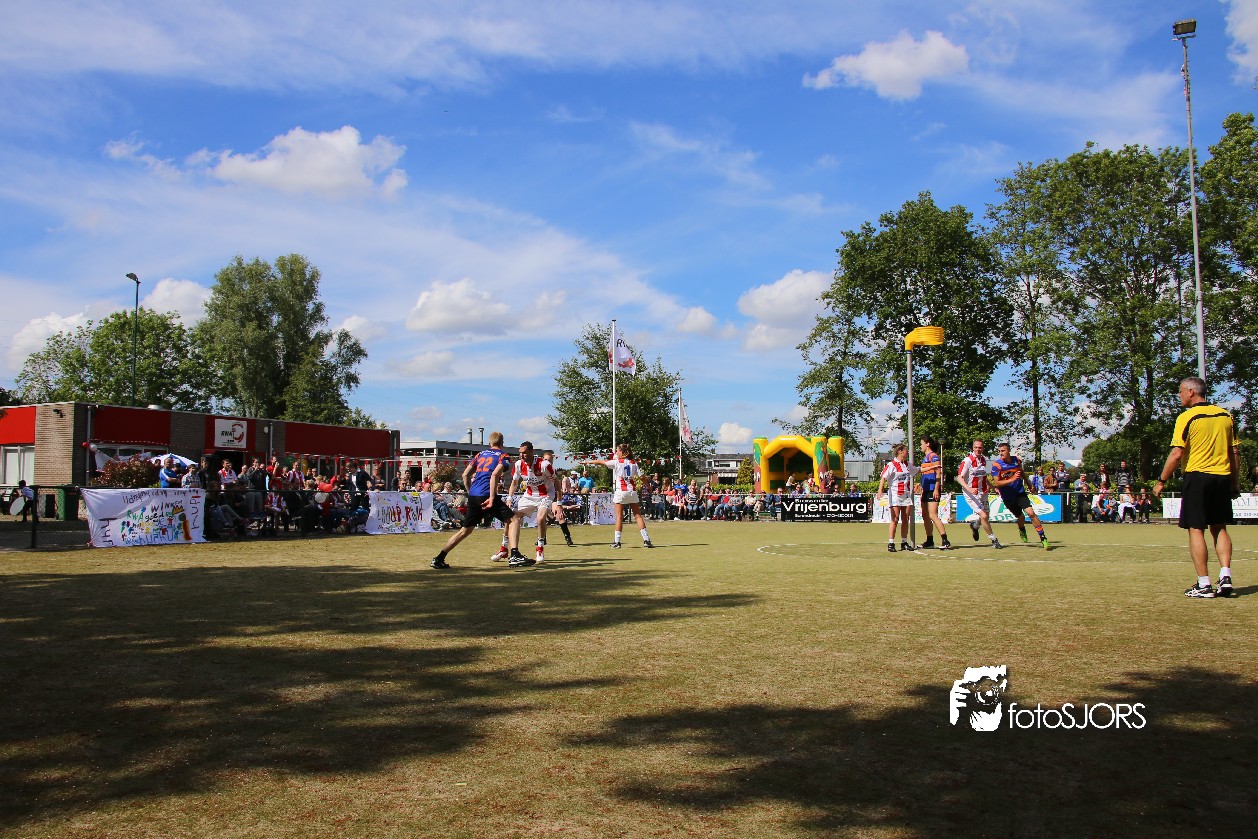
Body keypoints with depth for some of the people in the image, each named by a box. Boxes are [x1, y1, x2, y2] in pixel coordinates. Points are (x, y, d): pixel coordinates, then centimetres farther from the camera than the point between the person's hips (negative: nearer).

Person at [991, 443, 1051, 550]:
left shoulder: (1017, 460, -1)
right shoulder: (996, 465, -14)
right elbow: (997, 483, -19)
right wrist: (1012, 479, -29)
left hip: (1020, 492, 2)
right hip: (1008, 496, -2)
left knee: (1031, 513, -14)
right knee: (1020, 516, 12)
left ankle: (1043, 538, -8)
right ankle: (1022, 531, 48)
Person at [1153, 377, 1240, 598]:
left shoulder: (1186, 418, -8)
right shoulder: (1225, 416, 10)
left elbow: (1176, 455, -13)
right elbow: (1235, 453, 12)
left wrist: (1161, 481, -5)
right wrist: (1235, 483, 18)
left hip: (1197, 477, -5)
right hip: (1223, 478, 6)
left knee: (1196, 530, -1)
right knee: (1220, 528, 15)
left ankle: (1204, 585, -2)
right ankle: (1225, 576, 4)